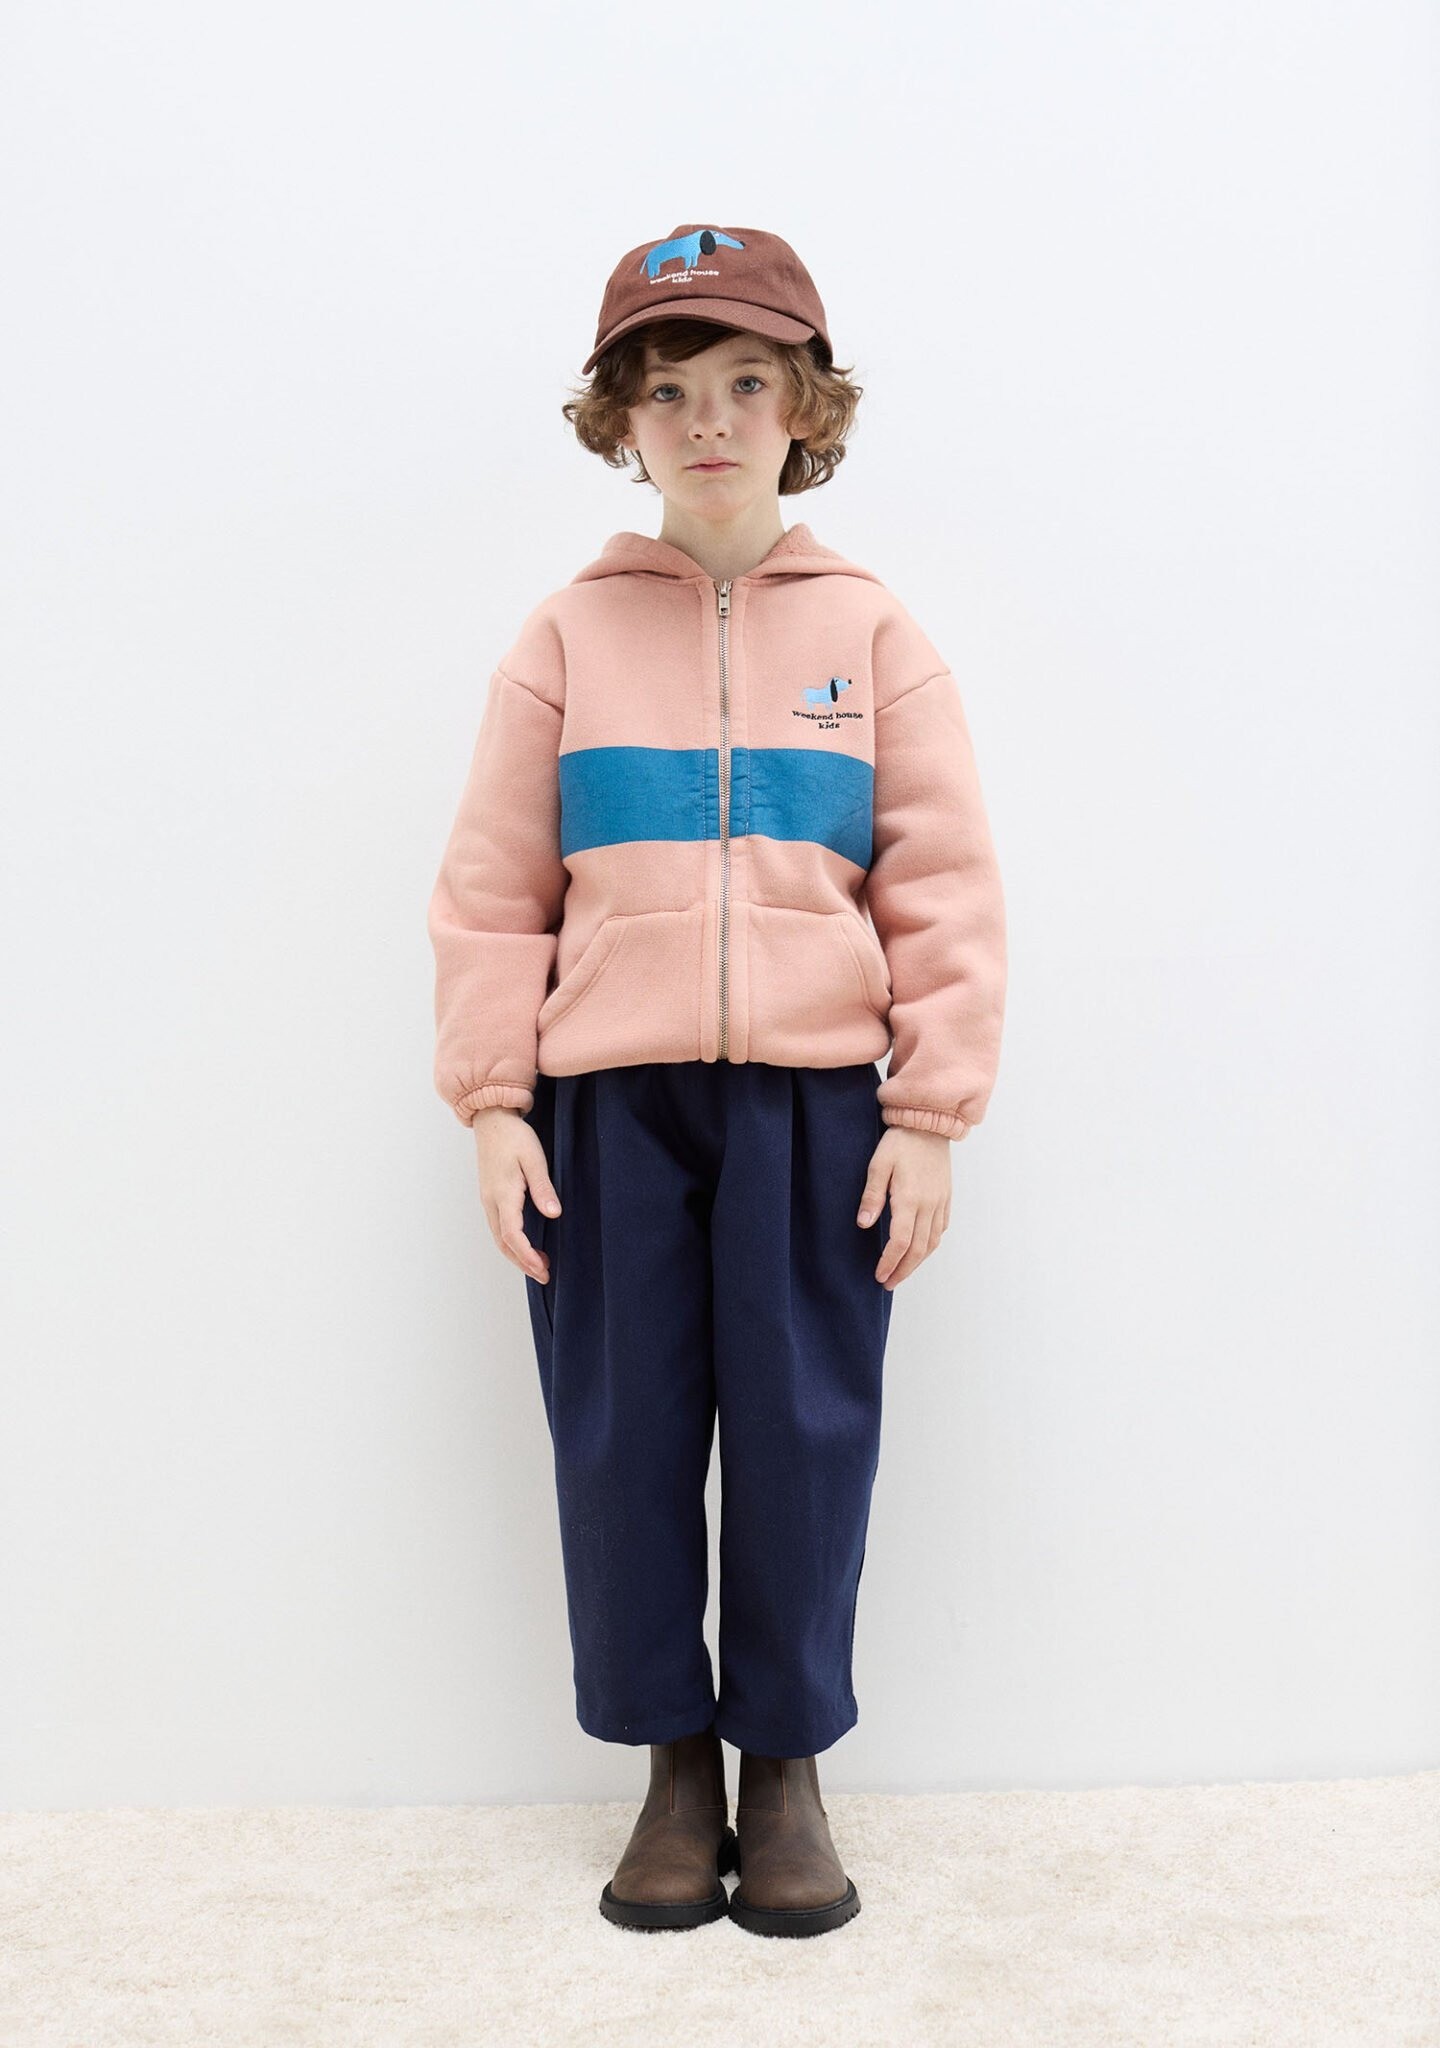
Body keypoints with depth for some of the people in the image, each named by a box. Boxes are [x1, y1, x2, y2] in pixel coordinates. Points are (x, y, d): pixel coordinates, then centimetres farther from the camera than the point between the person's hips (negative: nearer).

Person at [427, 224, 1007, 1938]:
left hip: (813, 1098, 0)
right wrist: (491, 1107, -1)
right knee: (623, 1439, 6)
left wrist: (931, 1115, -3)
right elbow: (489, 892, 6)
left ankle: (787, 1767, 24)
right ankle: (673, 1762, 25)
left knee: (804, 1436, 4)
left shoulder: (872, 631, 7)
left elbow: (945, 890, 3)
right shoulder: (564, 638, 8)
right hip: (604, 1100, 1)